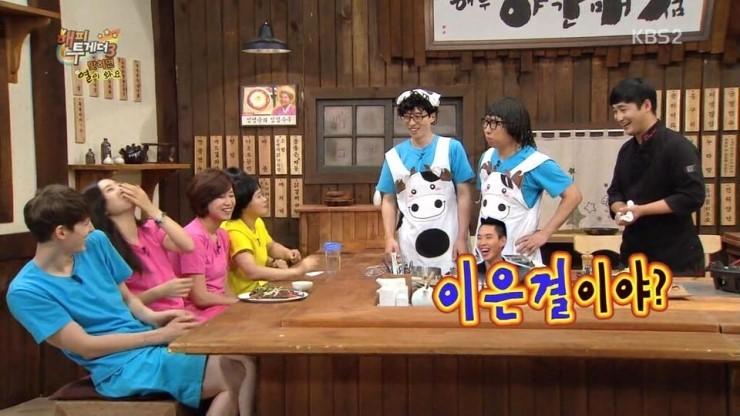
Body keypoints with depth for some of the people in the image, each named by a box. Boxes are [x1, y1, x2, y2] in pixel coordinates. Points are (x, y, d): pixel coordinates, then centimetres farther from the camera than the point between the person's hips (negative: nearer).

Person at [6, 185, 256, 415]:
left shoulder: (96, 243, 5)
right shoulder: (25, 291, -11)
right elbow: (87, 347, -13)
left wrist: (152, 317, -5)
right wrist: (160, 335, -14)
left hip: (151, 341, 7)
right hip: (121, 366, -6)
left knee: (242, 362, -17)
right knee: (235, 375, -21)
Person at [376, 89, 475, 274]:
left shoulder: (452, 148, -1)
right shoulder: (394, 156, 5)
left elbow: (464, 195, -1)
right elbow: (389, 201, 10)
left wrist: (462, 238, -5)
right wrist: (389, 238, -1)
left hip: (447, 240, -2)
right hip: (410, 243, 2)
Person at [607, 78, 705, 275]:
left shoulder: (677, 146, -14)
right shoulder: (626, 150, 9)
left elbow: (692, 197, -20)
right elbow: (615, 192, 15)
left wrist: (641, 210, -22)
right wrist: (620, 210, -8)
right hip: (634, 253, 7)